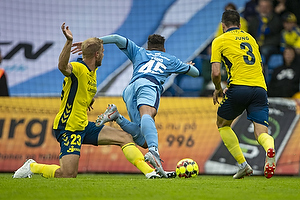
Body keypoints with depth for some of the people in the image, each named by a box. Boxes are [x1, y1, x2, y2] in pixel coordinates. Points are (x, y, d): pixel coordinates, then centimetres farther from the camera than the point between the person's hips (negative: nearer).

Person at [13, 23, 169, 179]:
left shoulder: (92, 71, 9)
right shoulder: (77, 68, -19)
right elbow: (62, 66, -46)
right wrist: (69, 41, -58)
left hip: (84, 126, 9)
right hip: (68, 128, -9)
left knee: (125, 138, 2)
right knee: (68, 175, -16)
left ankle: (149, 172, 7)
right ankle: (32, 167, 6)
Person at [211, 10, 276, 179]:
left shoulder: (219, 41, 9)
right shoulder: (250, 38, 25)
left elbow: (216, 73, -2)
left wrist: (218, 89, 18)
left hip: (239, 88, -4)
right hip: (260, 87, 4)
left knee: (223, 124, 21)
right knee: (261, 132, -2)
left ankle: (243, 165, 9)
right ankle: (270, 148, -40)